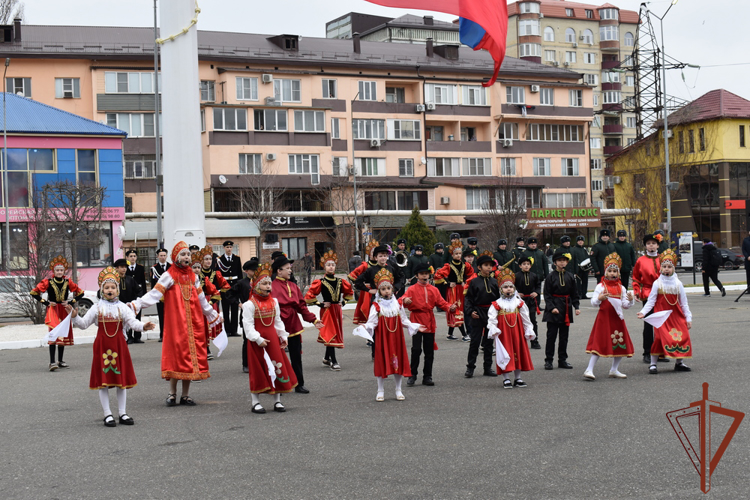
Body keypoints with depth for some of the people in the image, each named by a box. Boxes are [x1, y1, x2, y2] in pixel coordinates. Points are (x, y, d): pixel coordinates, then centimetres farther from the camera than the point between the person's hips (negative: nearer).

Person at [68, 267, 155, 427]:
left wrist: (143, 326, -28)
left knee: (122, 378, 5)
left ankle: (122, 413, 15)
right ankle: (107, 415, 7)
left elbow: (132, 322, -8)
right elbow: (84, 324, 4)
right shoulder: (97, 307, 3)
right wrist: (74, 316, -14)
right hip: (102, 345, -1)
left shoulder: (122, 307, 4)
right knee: (103, 379, 0)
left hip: (119, 344, 1)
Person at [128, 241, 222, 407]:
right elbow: (154, 294, -10)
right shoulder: (169, 275, -1)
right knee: (176, 353, -8)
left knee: (191, 352, 2)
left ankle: (185, 395, 8)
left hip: (193, 323, 5)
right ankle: (172, 393, 3)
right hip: (175, 322, -4)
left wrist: (213, 315, 30)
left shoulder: (193, 276, 14)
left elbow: (202, 299, 23)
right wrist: (136, 305, -22)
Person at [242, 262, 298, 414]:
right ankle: (255, 402, 10)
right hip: (257, 341, -5)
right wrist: (258, 339, -20)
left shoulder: (274, 301, 8)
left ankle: (277, 400, 17)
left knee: (277, 366, 6)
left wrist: (283, 336, 9)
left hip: (273, 339, 5)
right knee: (258, 369, 0)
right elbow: (248, 324, -14)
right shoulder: (250, 304, -11)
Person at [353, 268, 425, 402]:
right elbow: (372, 322, -10)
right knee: (381, 362, 1)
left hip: (396, 337, 3)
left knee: (398, 362, 5)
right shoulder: (376, 306, -4)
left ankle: (398, 390, 18)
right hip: (382, 338, -3)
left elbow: (404, 321, 14)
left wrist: (416, 327, 11)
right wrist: (365, 327, -29)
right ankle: (381, 391, 13)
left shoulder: (397, 304, 7)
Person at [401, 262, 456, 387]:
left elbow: (441, 302, 7)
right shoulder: (412, 289, -1)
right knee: (416, 349, -9)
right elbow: (403, 300, -12)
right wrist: (405, 301, -36)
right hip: (416, 321, -4)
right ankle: (412, 375, 2)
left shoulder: (434, 290, 10)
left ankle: (427, 377, 14)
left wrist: (450, 307, -12)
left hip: (429, 322, 4)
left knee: (429, 351, 6)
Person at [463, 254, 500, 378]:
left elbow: (498, 298, 13)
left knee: (489, 341, 9)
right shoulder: (474, 281, -3)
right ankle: (470, 367, 5)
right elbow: (468, 298, -3)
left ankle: (488, 368, 16)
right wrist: (470, 311, -14)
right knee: (475, 341, -3)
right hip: (478, 313, -4)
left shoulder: (494, 282, 7)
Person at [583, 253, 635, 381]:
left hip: (617, 318, 5)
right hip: (604, 317, -5)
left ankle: (614, 370, 24)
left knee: (620, 344, 9)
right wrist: (599, 298, -25)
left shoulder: (621, 288, 11)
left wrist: (630, 300, -8)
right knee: (600, 343, -9)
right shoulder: (600, 286, -2)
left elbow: (625, 305, 12)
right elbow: (593, 302, -5)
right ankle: (589, 370, -8)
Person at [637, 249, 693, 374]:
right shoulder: (657, 283, 0)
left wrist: (688, 318, 7)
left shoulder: (678, 283, 8)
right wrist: (643, 312, -17)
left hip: (676, 315, 3)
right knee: (659, 337, -11)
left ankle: (679, 362, 16)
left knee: (682, 337, -1)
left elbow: (683, 303, 11)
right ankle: (653, 364, -2)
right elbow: (651, 301, -3)